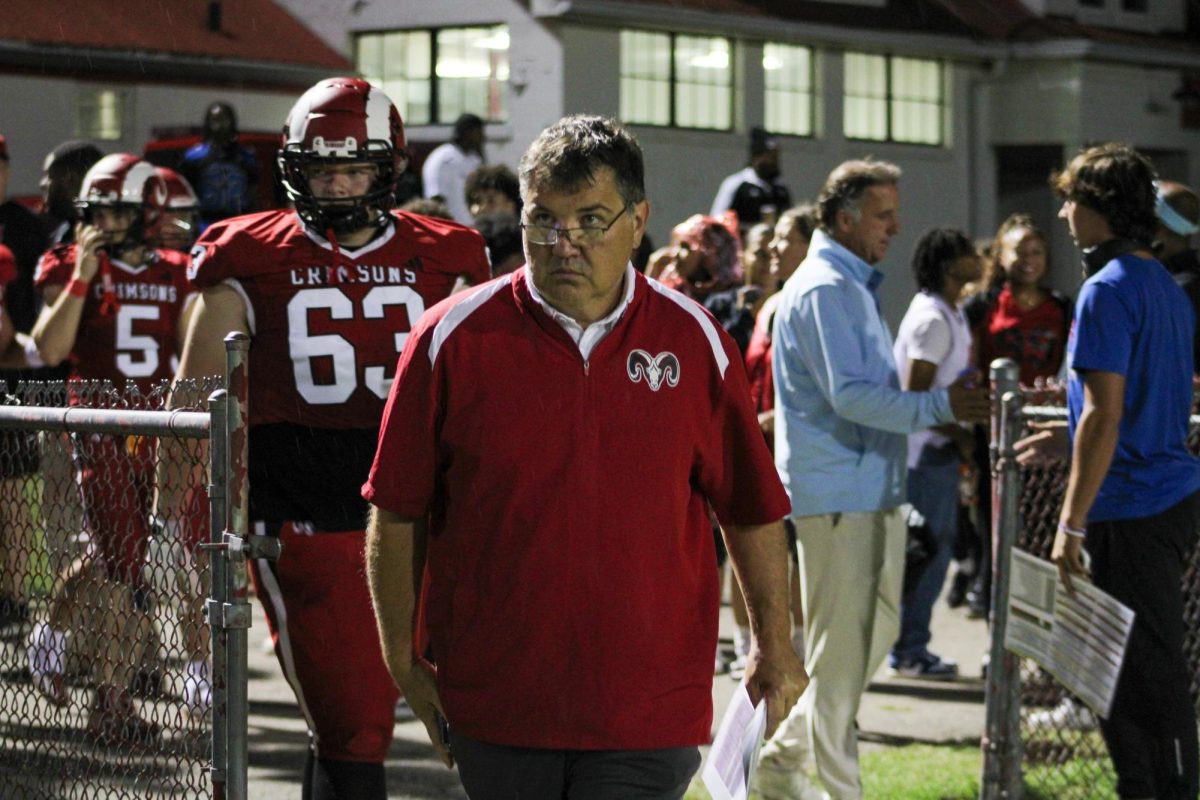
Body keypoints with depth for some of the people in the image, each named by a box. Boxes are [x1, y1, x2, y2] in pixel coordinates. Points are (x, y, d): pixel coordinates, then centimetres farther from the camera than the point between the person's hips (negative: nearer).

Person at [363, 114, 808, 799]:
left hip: (649, 712, -1)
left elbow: (752, 509, 11)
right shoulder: (453, 340, -3)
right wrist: (404, 661, 3)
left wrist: (774, 644, 13)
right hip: (493, 705, 1)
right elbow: (397, 514, 3)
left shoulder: (694, 344, 1)